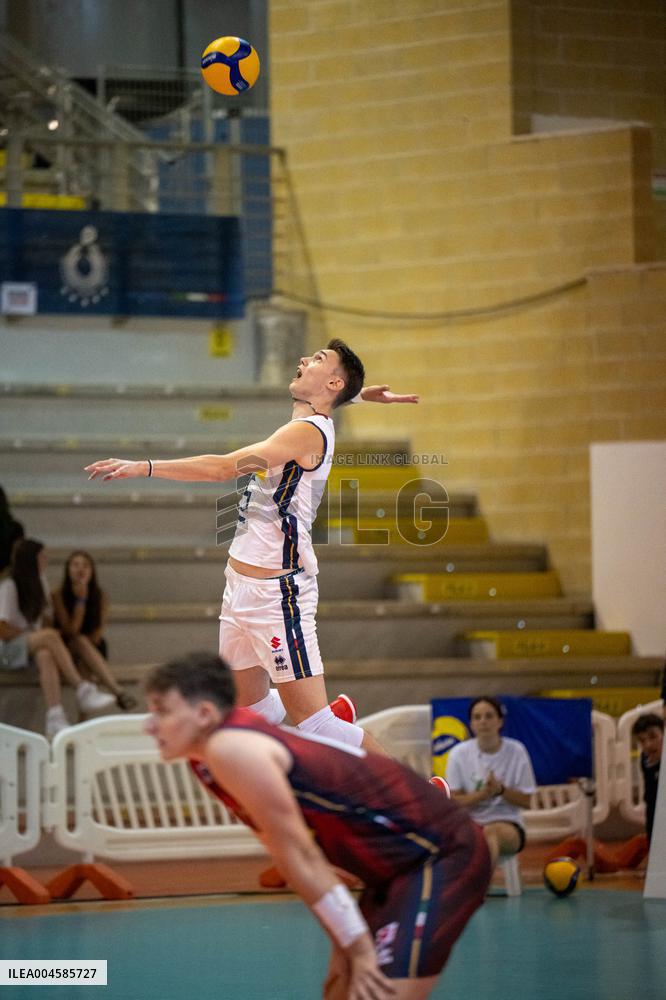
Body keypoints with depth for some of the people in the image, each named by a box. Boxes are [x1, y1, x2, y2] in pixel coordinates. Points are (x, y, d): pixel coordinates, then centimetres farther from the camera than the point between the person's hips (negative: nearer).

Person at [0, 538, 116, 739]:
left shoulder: (40, 582, 12)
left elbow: (47, 617, 15)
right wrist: (36, 636, -13)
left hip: (34, 647, 5)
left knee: (45, 656, -34)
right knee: (50, 636, -34)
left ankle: (56, 719, -54)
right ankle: (82, 690, -38)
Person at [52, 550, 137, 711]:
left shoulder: (99, 595, -2)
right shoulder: (58, 595, -11)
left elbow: (99, 631, -2)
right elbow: (71, 630, -17)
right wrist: (81, 600, -22)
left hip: (93, 647, 2)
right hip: (67, 649, -2)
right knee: (81, 641, -34)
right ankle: (118, 692, -52)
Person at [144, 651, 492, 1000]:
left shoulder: (232, 749, -21)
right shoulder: (206, 762, 8)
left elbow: (301, 858, -19)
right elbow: (299, 859, 11)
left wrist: (359, 950, -15)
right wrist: (346, 946, 6)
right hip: (396, 866, 10)